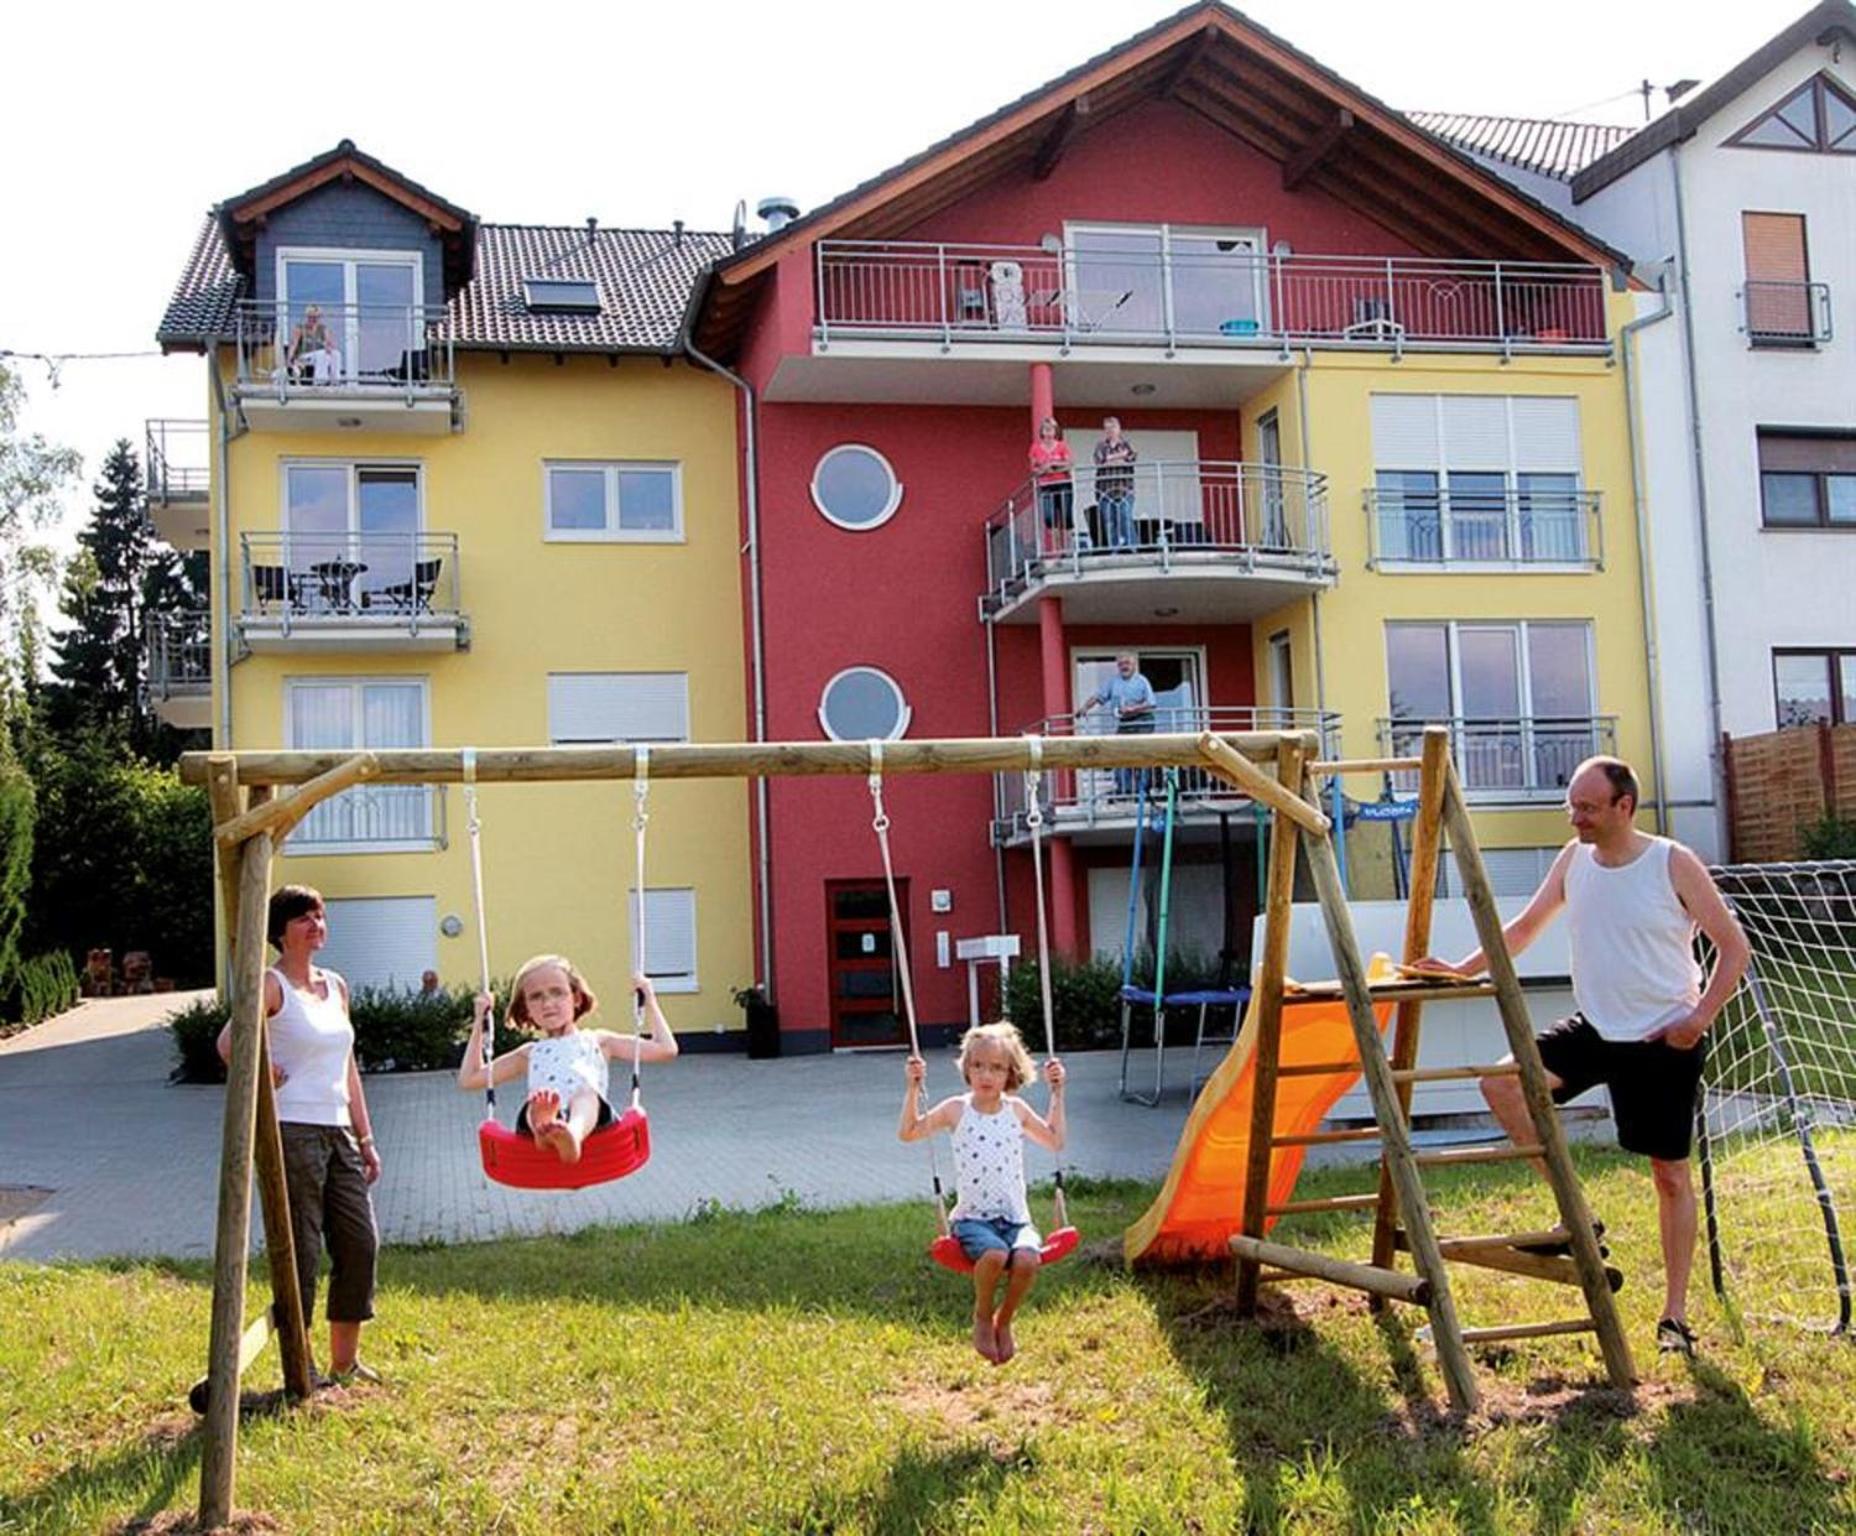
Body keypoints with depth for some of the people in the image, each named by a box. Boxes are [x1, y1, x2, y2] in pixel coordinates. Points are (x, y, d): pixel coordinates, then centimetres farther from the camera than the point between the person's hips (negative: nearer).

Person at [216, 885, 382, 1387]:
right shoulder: (271, 984, -8)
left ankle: (345, 1361, 19)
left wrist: (365, 1138, 16)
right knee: (300, 1250, -2)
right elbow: (230, 1044, -24)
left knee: (361, 1242, 7)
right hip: (292, 1133, -7)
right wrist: (266, 1081, -10)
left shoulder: (336, 986, 15)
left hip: (338, 1133, 7)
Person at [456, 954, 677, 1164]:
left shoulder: (597, 1041, 29)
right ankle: (543, 1127, -72)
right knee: (536, 1101, -34)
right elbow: (468, 1079, 33)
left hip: (590, 1120, -1)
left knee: (586, 1091, -36)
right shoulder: (531, 1053, 34)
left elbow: (666, 1049, 22)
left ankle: (573, 1135, -72)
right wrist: (479, 1023, 32)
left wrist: (649, 1001, 22)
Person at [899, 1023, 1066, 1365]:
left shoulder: (1016, 1110, 9)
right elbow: (908, 1132, 4)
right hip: (973, 1218, -2)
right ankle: (982, 1318, -3)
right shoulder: (956, 1110, 2)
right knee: (994, 1253, -36)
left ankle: (1004, 1321, 0)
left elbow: (1055, 1141, 21)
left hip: (1016, 1218, 2)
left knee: (1027, 1258, -31)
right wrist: (913, 1088, -5)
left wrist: (1057, 1093, 15)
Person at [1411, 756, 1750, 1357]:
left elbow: (1733, 946, -6)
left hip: (1664, 1041, -4)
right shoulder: (1574, 859, 2)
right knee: (1501, 1082, -16)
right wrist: (1466, 969, 3)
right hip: (1593, 1030, 5)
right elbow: (1525, 927, 13)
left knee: (1671, 1174, 3)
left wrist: (1701, 1016, -16)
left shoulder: (1674, 865, -12)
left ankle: (1675, 1316, 15)